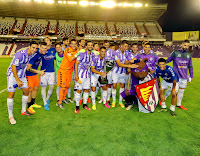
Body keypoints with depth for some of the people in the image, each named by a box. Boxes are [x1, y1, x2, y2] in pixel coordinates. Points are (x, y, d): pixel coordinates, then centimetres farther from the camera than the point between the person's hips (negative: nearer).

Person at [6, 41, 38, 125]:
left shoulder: (31, 54, -2)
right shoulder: (20, 54, -27)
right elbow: (13, 67, -26)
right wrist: (17, 80, -26)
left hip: (21, 75, 8)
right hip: (12, 75, -8)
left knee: (26, 91, 9)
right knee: (11, 94, -7)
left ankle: (23, 111, 26)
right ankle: (10, 116, 6)